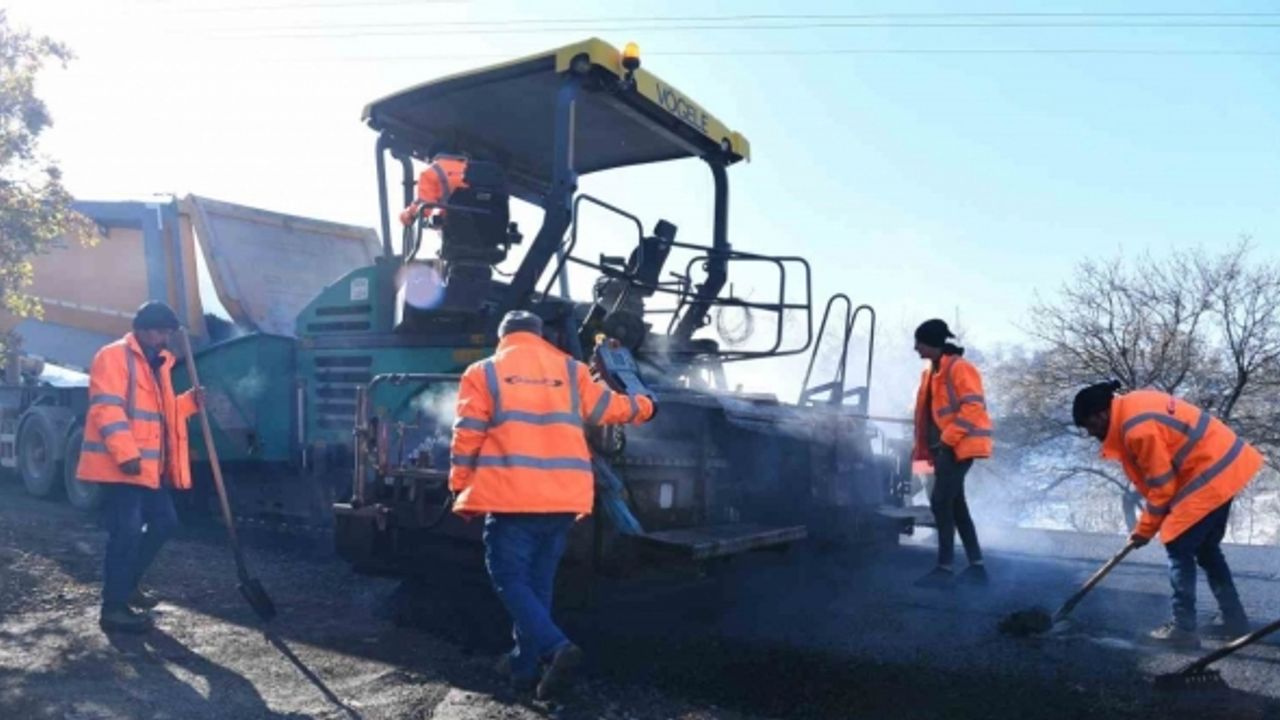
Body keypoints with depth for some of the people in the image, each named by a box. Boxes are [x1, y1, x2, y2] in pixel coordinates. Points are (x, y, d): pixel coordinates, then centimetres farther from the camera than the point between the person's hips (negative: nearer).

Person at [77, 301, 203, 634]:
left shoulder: (157, 364, 20)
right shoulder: (113, 356, -9)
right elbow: (107, 408, -20)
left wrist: (189, 401, 6)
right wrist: (126, 454, -27)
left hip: (150, 465, 10)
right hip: (119, 465, -10)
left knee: (164, 522, 15)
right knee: (127, 531, -9)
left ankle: (128, 584, 29)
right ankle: (113, 607, 0)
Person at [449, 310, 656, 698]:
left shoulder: (484, 372, 5)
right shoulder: (569, 369, 12)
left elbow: (468, 435, 1)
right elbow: (608, 407, 21)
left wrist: (461, 489, 8)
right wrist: (644, 406, 39)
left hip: (510, 496, -4)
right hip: (563, 497, 4)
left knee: (511, 579, 4)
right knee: (538, 581, 16)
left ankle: (556, 648, -14)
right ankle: (524, 663, 24)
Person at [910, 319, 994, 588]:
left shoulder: (959, 367, -13)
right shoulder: (934, 371, 16)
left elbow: (973, 407, -20)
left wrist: (948, 438, -21)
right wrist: (926, 446, 15)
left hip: (958, 446, -10)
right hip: (946, 446, 10)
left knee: (941, 502, -12)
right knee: (955, 505, 12)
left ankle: (945, 567, -6)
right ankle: (976, 565, 19)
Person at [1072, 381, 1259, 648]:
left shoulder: (1137, 428, -24)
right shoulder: (1132, 407, 6)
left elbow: (1162, 485, -17)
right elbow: (1156, 474, 13)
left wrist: (1145, 529, -4)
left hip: (1211, 473, -10)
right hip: (1224, 464, 10)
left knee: (1179, 548, -3)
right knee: (1207, 549, 18)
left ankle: (1184, 628, 2)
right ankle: (1235, 619, 26)